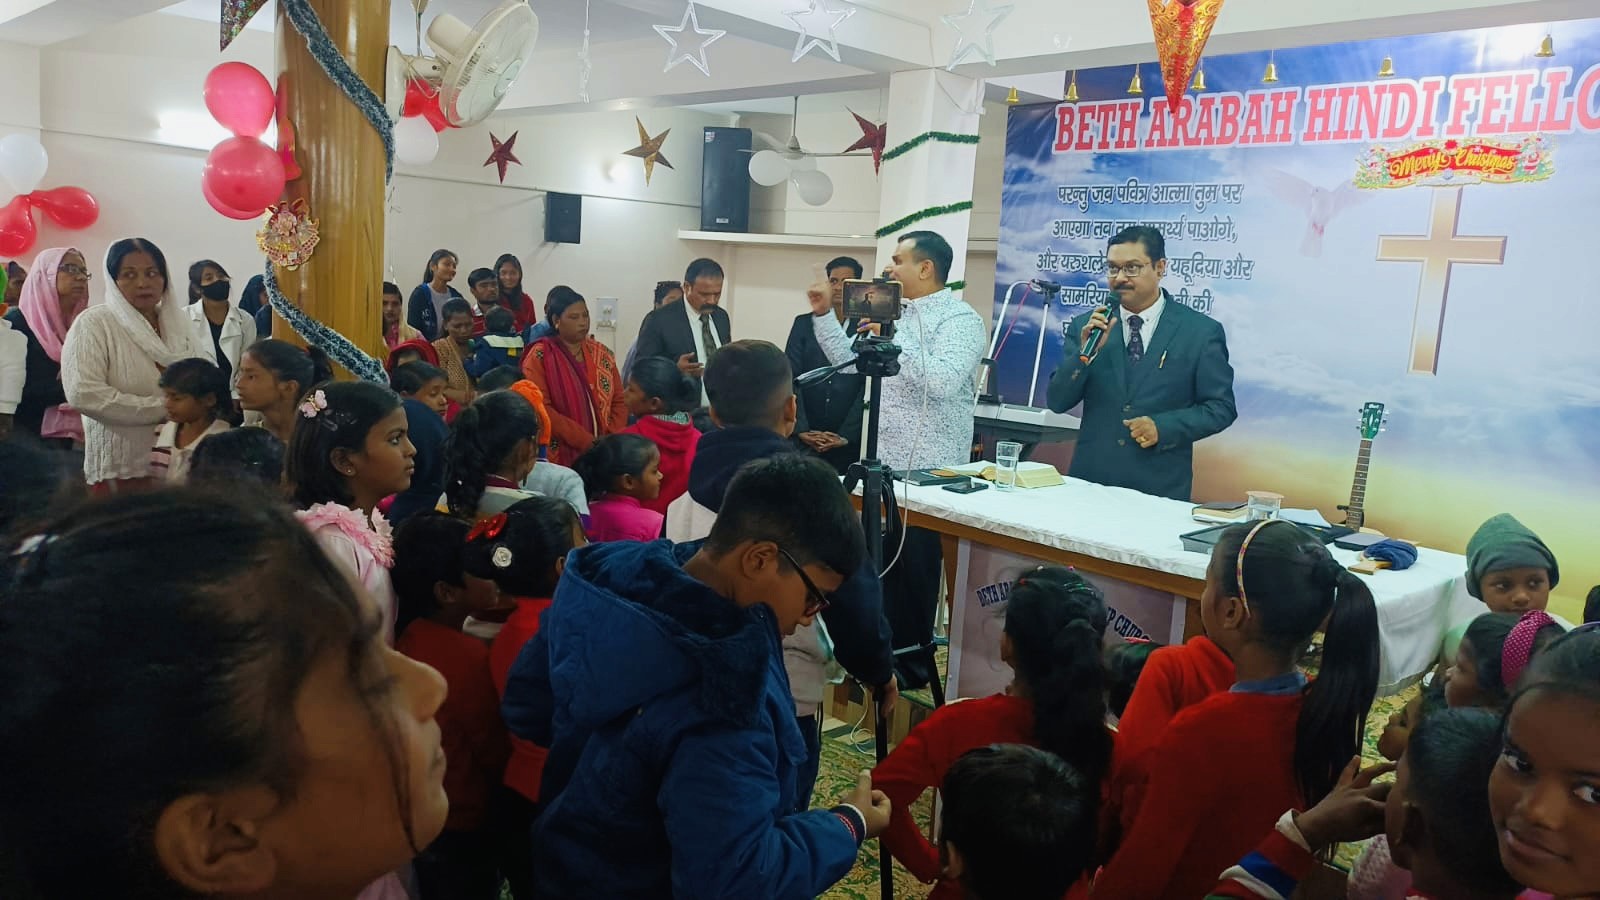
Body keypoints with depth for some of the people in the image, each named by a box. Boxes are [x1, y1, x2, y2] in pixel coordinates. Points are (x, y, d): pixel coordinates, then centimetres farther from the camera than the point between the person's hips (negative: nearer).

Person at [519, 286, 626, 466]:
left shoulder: (601, 353, 9)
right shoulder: (539, 357, -3)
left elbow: (619, 401, 8)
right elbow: (540, 408, -12)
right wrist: (587, 442, -17)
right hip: (560, 456, -4)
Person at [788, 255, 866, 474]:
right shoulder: (804, 323, 7)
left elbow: (869, 388, -4)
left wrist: (846, 436, -10)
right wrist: (801, 430, -8)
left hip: (849, 443, -1)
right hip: (803, 440, 2)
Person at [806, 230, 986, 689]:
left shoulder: (961, 319, -12)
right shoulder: (897, 314, 14)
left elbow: (941, 382, -28)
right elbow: (850, 359, 18)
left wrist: (890, 336, -27)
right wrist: (824, 315, 8)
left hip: (928, 470, -8)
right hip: (885, 462, 8)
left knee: (915, 570, 4)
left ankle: (913, 663, 19)